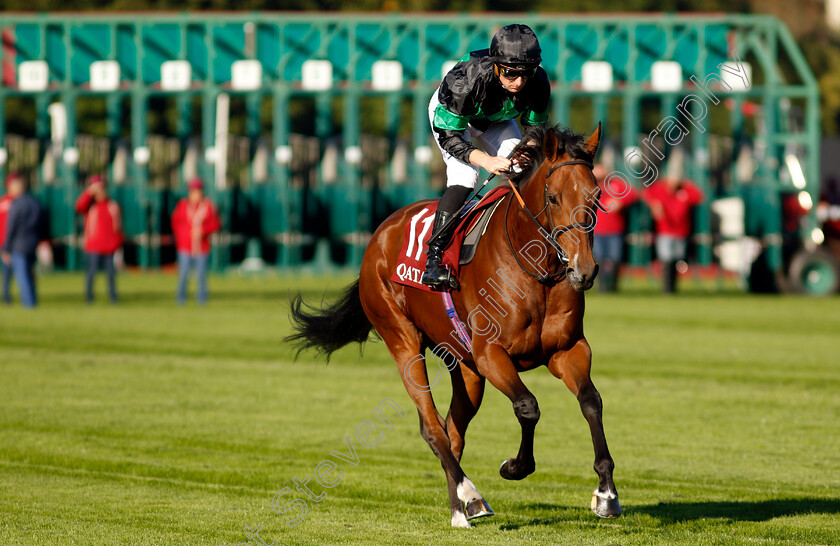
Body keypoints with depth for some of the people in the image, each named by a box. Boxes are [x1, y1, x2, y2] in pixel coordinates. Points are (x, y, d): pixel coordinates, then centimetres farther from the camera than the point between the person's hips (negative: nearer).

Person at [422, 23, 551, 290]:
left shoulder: (538, 83, -30)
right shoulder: (466, 80, -43)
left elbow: (537, 127, -12)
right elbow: (449, 136, -33)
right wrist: (485, 160, -47)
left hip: (496, 120, 5)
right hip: (448, 114, -5)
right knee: (464, 177, -25)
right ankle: (433, 259, -24)